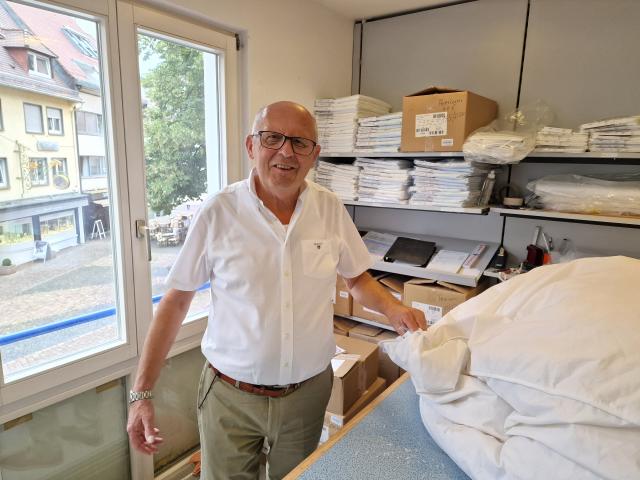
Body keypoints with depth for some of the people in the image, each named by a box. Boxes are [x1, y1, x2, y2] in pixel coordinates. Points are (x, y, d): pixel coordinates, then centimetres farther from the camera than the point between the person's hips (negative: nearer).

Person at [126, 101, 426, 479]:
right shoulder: (218, 212, -14)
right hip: (231, 396, -2)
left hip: (309, 391, 3)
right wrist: (142, 393, -7)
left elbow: (357, 278, 6)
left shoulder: (331, 209, -7)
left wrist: (392, 308, -14)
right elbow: (177, 300, -7)